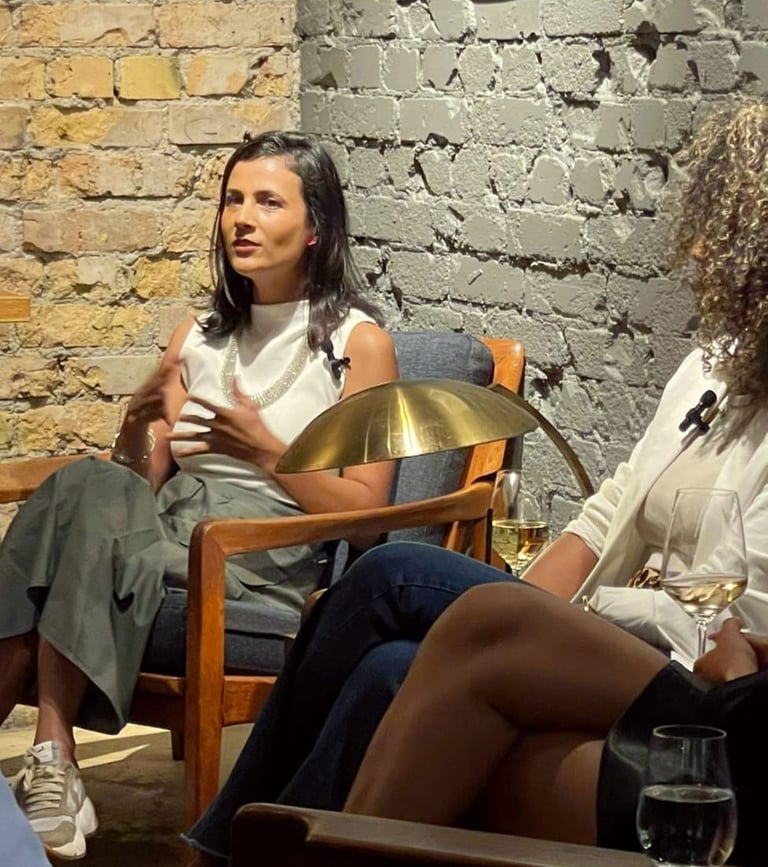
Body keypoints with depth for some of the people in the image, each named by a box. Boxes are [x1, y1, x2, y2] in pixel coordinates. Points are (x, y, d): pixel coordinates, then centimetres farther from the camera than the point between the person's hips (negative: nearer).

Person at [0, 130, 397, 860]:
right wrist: (136, 428, -4)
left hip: (270, 570, -5)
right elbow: (142, 484, 17)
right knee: (88, 486, -30)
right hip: (169, 538, 5)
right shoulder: (198, 338, 19)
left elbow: (365, 512, -2)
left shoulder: (358, 344, 3)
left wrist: (264, 449, -15)